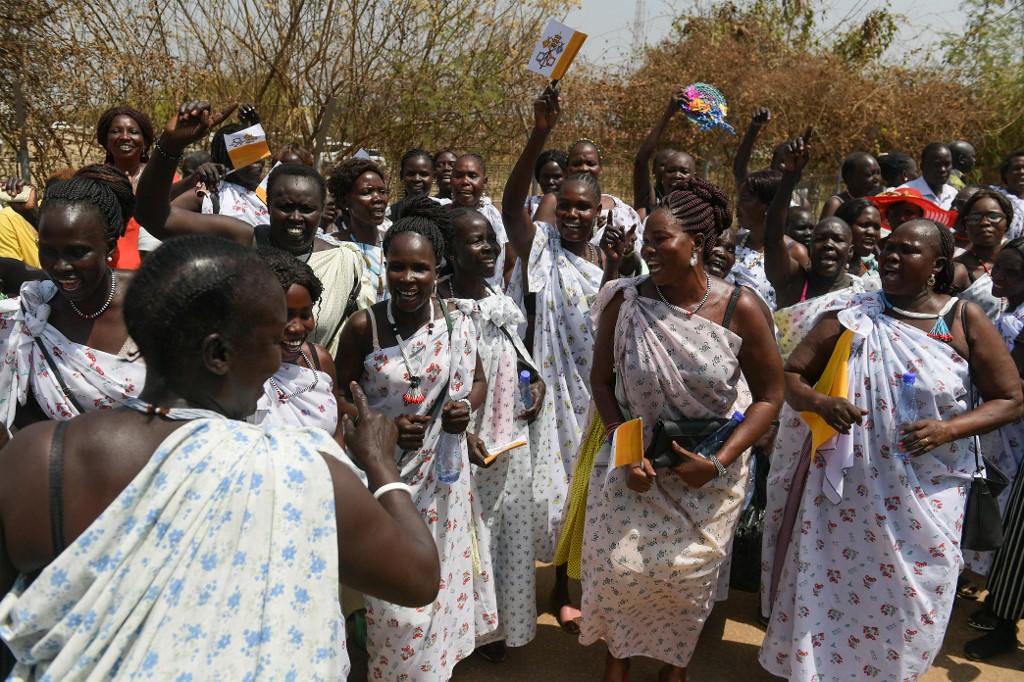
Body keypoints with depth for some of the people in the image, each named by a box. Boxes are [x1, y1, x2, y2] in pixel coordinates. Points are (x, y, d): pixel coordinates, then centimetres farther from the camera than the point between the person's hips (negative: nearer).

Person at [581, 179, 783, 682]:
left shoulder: (739, 309, -17)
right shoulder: (625, 303, -14)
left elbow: (769, 395, -10)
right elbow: (602, 381, -3)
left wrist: (720, 461, -17)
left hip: (712, 470, 0)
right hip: (637, 458, 1)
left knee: (687, 573, 9)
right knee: (616, 565, 0)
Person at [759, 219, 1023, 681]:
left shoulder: (965, 321, -3)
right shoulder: (852, 317, -1)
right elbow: (790, 376, 0)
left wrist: (949, 429, -17)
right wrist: (820, 402, -21)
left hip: (925, 499, 0)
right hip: (847, 491, 1)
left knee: (909, 605, 10)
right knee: (828, 592, 9)